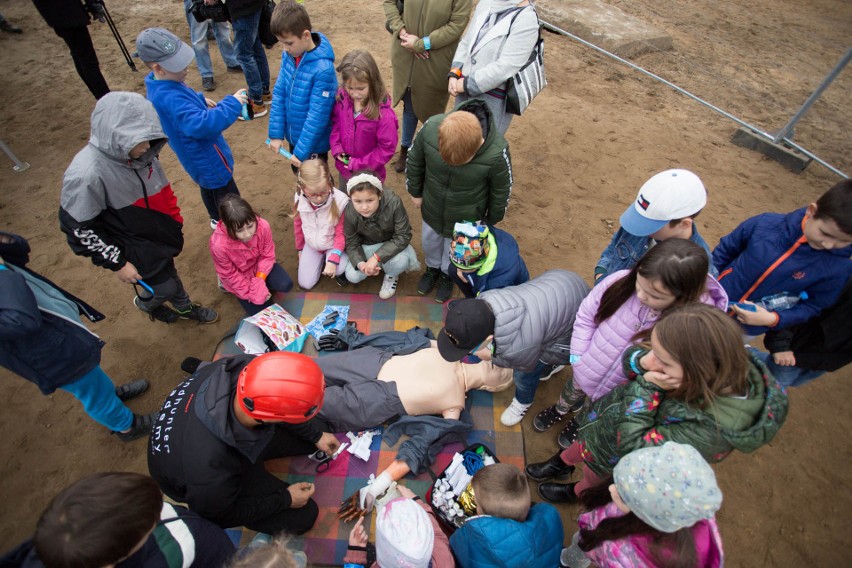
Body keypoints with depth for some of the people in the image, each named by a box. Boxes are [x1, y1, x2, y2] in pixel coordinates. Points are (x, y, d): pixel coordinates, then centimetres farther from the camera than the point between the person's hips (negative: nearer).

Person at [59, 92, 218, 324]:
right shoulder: (86, 174, -32)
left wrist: (174, 218, 13)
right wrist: (116, 263, -16)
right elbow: (78, 228, -22)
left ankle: (185, 308, 53)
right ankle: (146, 303, 46)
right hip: (137, 249, -5)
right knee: (165, 286, 11)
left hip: (161, 232, 6)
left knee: (167, 271, 26)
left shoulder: (137, 151, -15)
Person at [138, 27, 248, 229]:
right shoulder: (170, 99, -36)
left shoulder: (158, 84, -3)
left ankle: (217, 220, 54)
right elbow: (201, 124, -46)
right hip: (209, 160, -11)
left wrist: (200, 100, 11)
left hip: (200, 158, 11)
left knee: (209, 187, 31)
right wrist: (231, 104, -42)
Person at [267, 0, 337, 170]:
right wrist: (276, 133, -5)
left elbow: (317, 116, -25)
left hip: (314, 141, -6)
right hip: (293, 135, 6)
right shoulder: (288, 56, -7)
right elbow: (279, 94, 0)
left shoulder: (323, 69, -27)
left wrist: (302, 150, -21)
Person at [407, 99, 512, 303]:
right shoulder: (431, 127, -32)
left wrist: (491, 220, 0)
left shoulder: (497, 153, -37)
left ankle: (447, 274, 58)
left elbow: (501, 192, -15)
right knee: (429, 241, 28)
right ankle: (432, 267, 61)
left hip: (465, 216, -2)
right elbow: (414, 160, -9)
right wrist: (415, 192, 4)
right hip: (432, 207, 3)